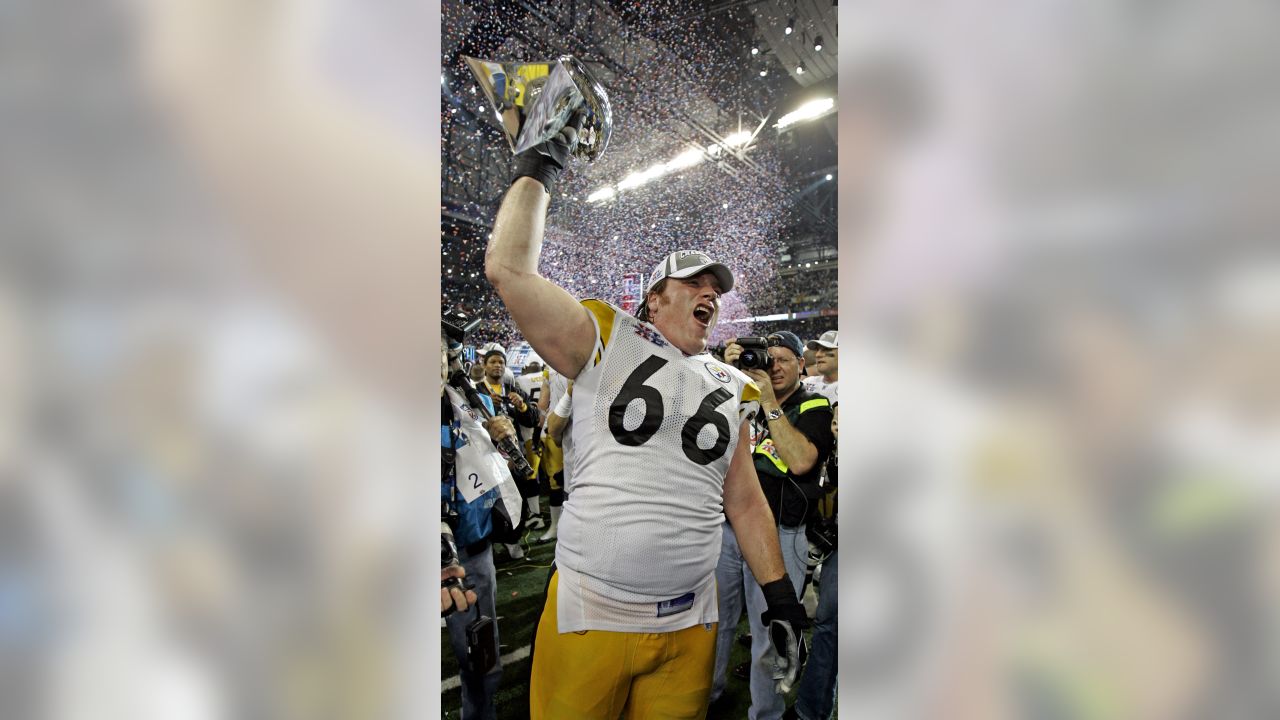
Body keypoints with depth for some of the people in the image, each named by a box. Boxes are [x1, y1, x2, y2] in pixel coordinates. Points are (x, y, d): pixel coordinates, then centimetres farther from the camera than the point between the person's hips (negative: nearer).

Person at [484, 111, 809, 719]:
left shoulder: (731, 388, 10)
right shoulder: (607, 342, -2)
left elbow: (745, 501, 13)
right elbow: (508, 269, -11)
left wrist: (780, 596, 9)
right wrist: (539, 169, -3)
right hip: (588, 616, -3)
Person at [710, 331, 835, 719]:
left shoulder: (814, 407, -2)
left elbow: (801, 461, -18)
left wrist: (769, 401, -17)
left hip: (778, 536, -4)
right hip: (727, 528, 4)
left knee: (770, 638, 6)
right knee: (714, 621, 17)